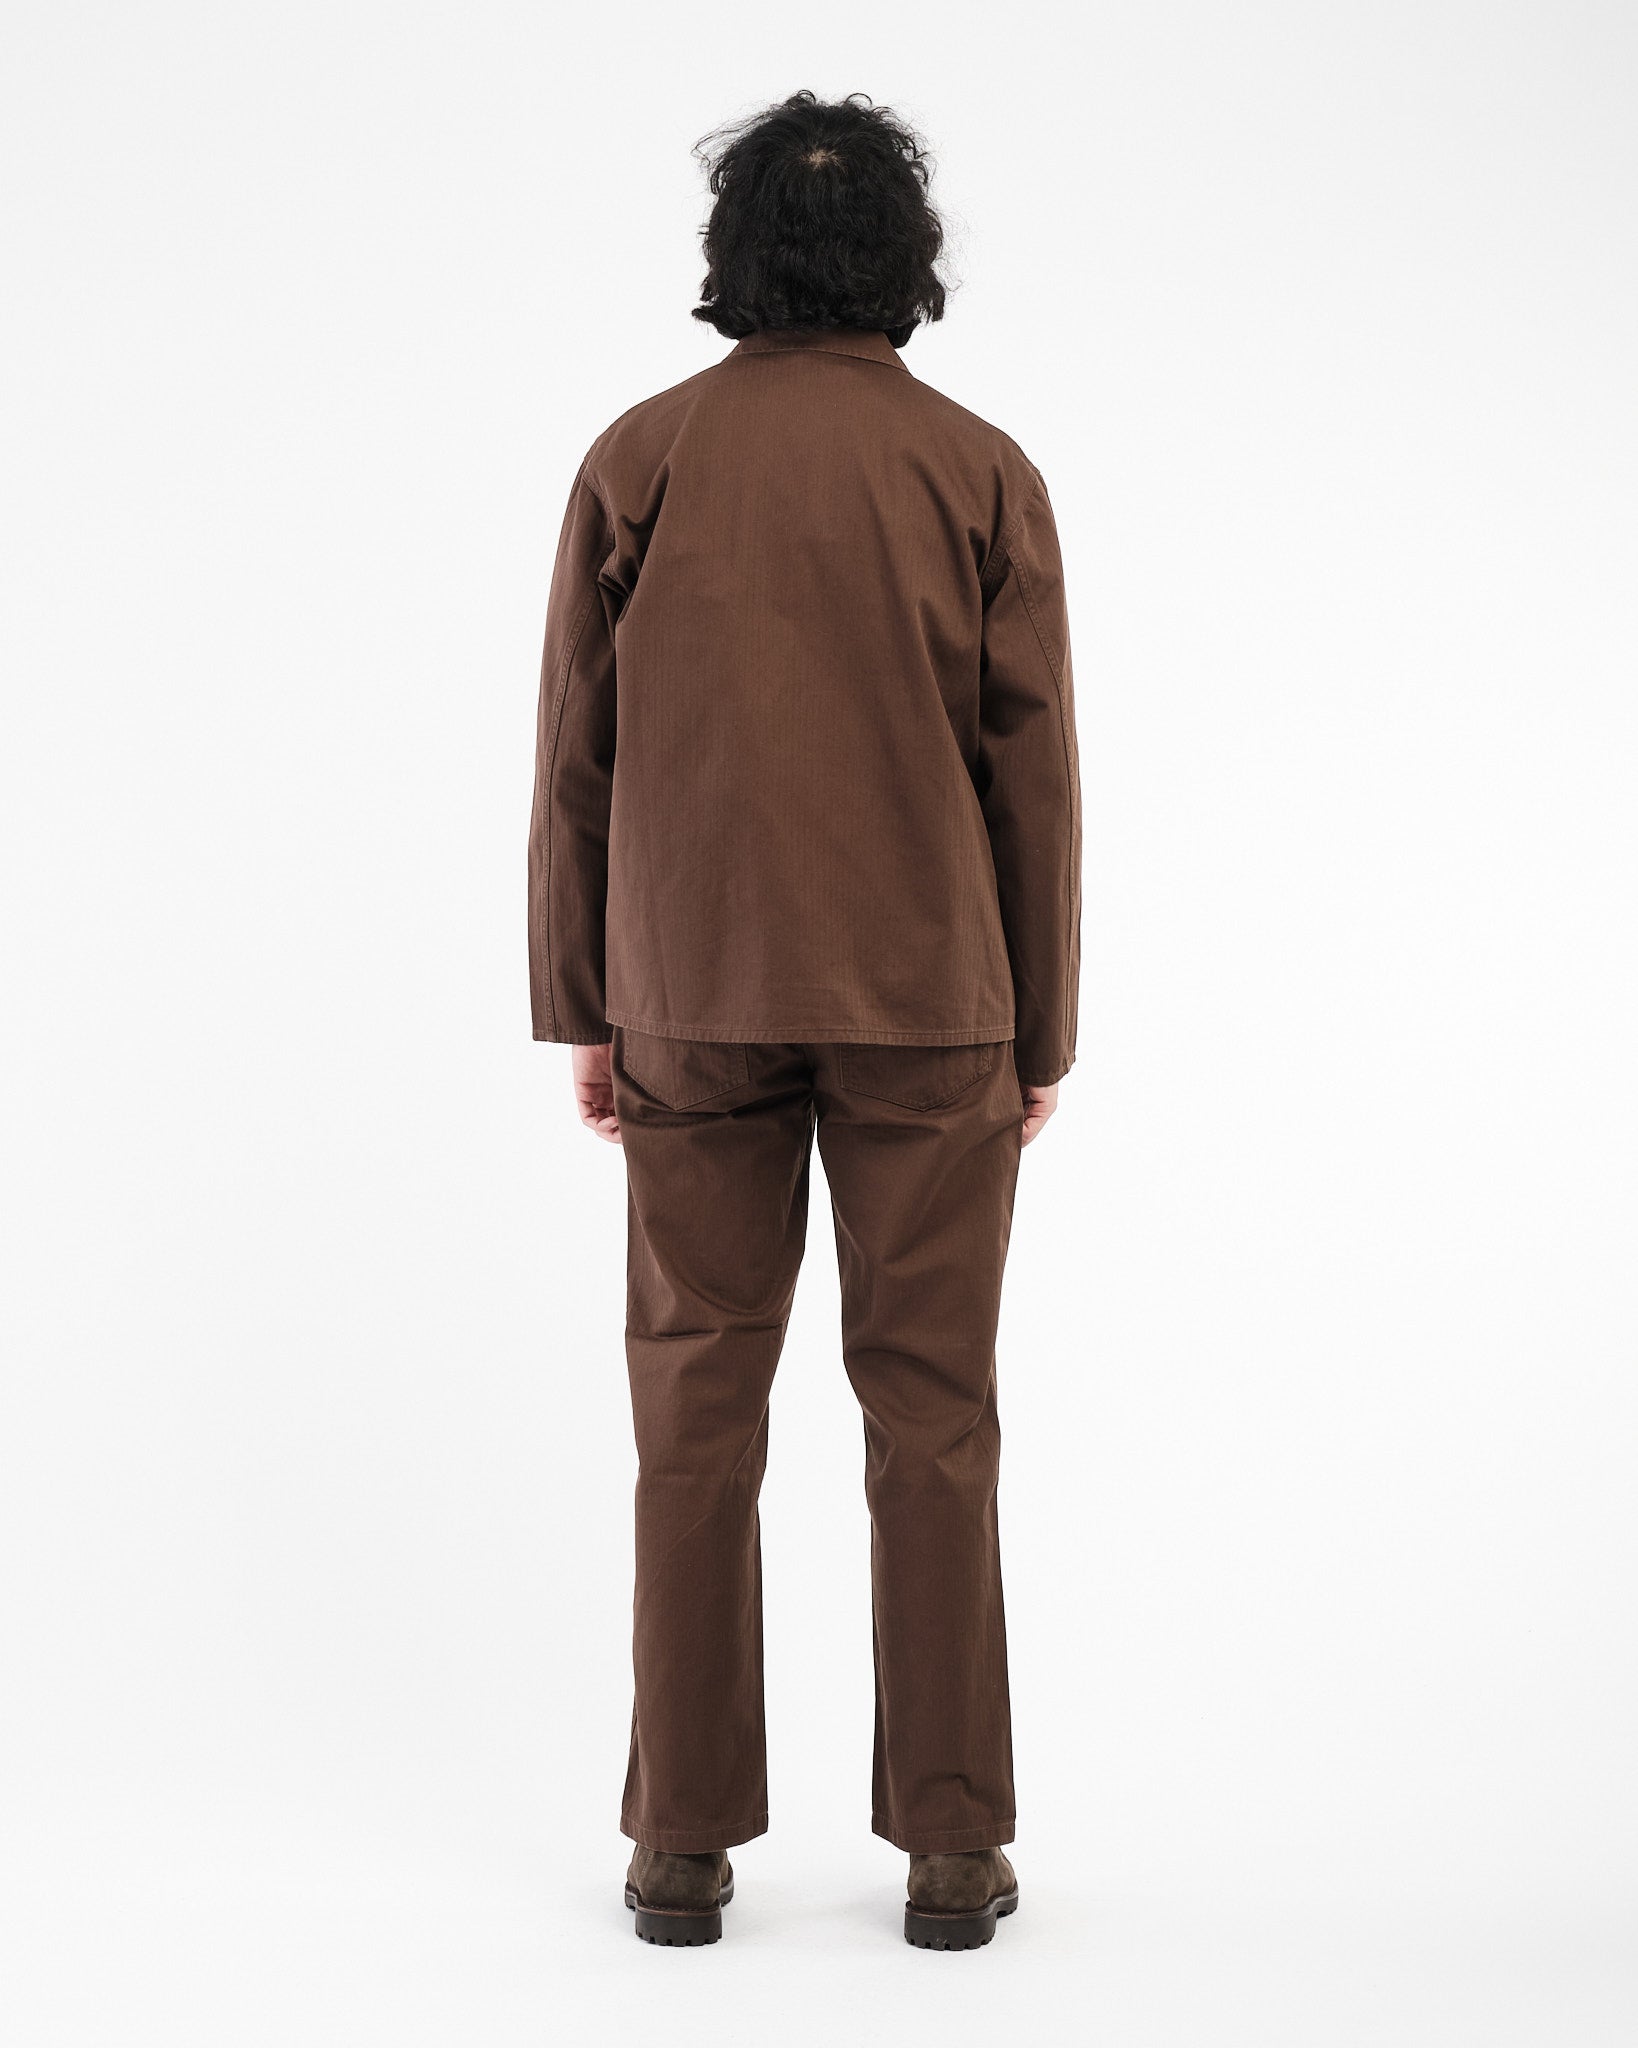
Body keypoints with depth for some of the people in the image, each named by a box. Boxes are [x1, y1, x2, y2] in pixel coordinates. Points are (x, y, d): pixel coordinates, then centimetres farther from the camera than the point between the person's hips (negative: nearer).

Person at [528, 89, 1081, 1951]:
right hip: (930, 1002, -1)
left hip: (695, 999, 1)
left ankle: (684, 1844, 11)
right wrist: (1042, 1032, 6)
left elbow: (575, 757, 1)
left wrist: (582, 1013, 8)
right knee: (930, 1415, 5)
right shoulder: (979, 474, -3)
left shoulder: (638, 461, 0)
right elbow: (1032, 775, -2)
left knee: (697, 1414, 7)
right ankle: (950, 1847, 9)